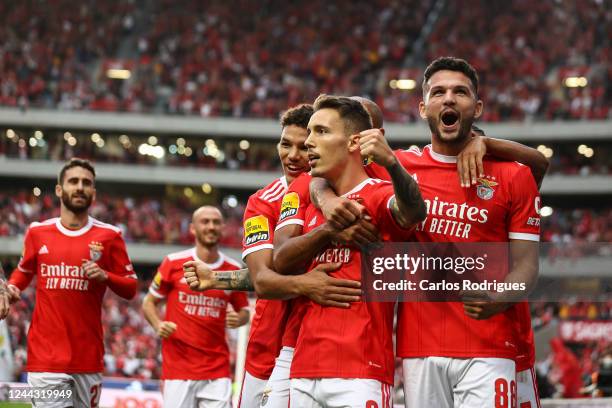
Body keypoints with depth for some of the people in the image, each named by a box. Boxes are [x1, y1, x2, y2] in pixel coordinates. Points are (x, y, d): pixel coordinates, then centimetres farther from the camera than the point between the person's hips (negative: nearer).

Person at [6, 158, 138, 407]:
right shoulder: (38, 232, 7)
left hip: (89, 357, 0)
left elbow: (130, 289, 5)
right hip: (45, 356, 0)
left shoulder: (108, 236, 3)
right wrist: (11, 288, 3)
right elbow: (24, 271, 24)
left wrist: (104, 276, -14)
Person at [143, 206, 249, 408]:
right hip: (178, 368, -1)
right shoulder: (174, 263, 0)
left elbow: (244, 311, 17)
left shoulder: (233, 269, 6)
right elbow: (149, 302, 9)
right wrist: (158, 326, -10)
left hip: (217, 371, 2)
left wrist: (239, 319, -7)